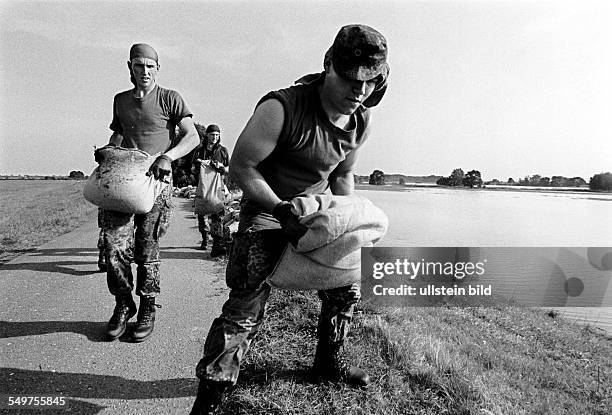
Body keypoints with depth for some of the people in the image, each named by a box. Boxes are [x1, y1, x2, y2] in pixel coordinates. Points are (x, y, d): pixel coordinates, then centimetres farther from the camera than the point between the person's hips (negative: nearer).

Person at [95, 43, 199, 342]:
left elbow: (192, 137, -4)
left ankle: (147, 310, 15)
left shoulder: (169, 99, 4)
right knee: (114, 245, -7)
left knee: (147, 250, -2)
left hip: (156, 180, -4)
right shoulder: (120, 100, 19)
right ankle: (123, 305, 12)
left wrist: (167, 155, -21)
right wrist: (106, 152, 10)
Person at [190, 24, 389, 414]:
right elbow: (241, 165, -19)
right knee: (247, 304, -15)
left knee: (347, 284, 14)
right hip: (267, 209, -7)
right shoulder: (282, 108, -28)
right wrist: (283, 210, -25)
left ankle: (329, 360, 38)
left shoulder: (361, 122, -5)